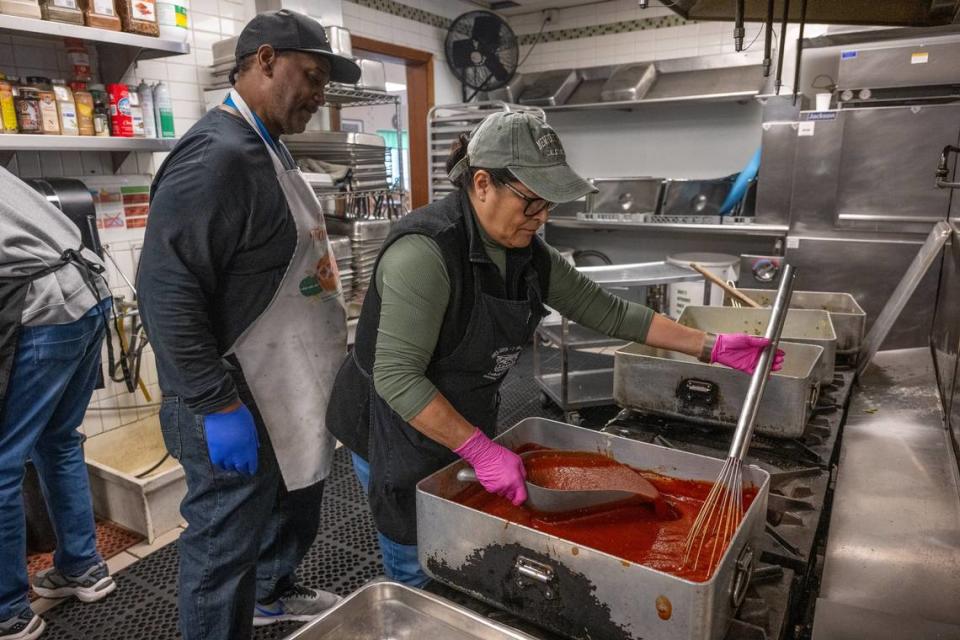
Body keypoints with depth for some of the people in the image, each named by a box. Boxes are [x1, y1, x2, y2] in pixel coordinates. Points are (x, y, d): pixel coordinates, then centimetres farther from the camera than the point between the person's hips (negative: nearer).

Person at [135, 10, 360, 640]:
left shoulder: (269, 148, 12)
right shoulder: (216, 156, -21)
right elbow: (167, 293, -26)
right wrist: (219, 406, -23)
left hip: (290, 392, 11)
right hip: (240, 406, -10)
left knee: (296, 504, 27)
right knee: (226, 546, 8)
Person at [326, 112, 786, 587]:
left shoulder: (528, 254, -3)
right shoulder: (427, 251, -28)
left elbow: (608, 312, 3)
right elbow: (396, 376, -29)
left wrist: (711, 347, 0)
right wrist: (481, 450, -28)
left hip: (468, 433, 7)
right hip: (401, 437, -7)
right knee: (420, 579, 9)